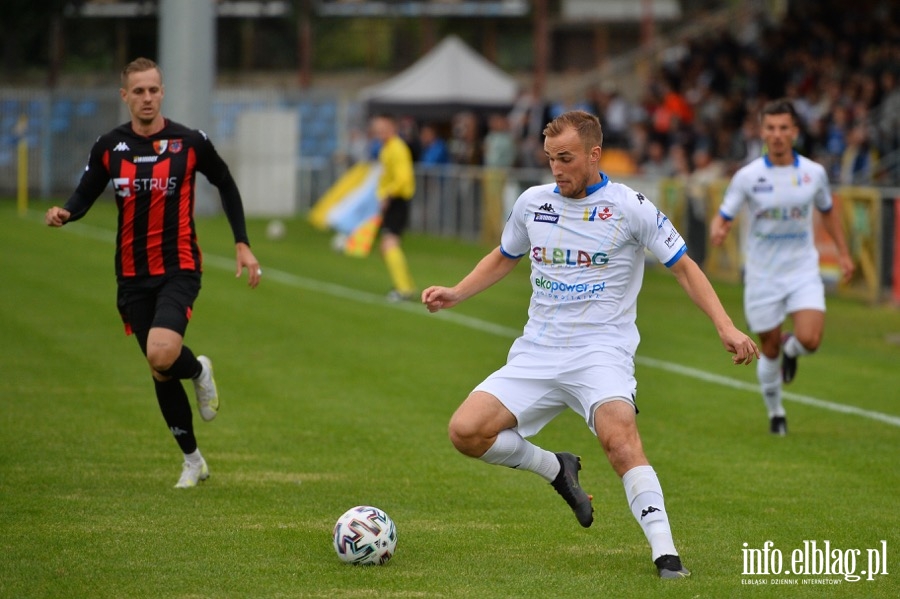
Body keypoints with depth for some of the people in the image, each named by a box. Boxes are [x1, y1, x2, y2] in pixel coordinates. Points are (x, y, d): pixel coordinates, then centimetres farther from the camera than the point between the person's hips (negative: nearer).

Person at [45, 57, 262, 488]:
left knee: (162, 355, -27)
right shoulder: (109, 147, 1)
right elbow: (85, 194, 6)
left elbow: (226, 185, 9)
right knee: (160, 371, 8)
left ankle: (199, 371, 10)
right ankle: (192, 460, 26)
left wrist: (243, 245, 5)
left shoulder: (189, 142, -5)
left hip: (179, 270, -4)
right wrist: (64, 214, -18)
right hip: (133, 275, 4)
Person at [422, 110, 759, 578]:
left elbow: (683, 268, 1)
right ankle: (556, 470, 13)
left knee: (618, 437, -33)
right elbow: (504, 258, 27)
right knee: (465, 432, -13)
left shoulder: (629, 207, -4)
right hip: (536, 353, 5)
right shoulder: (533, 202, 9)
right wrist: (455, 294, 13)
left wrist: (726, 327, -10)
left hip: (602, 352, -5)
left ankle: (665, 554, -31)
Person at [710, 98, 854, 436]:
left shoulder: (814, 173, -1)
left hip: (803, 272, 1)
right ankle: (775, 414, 29)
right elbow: (723, 217, -6)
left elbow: (827, 212, 17)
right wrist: (718, 231, -30)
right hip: (762, 277, -1)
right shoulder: (747, 177, -7)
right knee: (769, 351, 6)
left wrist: (843, 253, 16)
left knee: (809, 340, -18)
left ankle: (791, 350, 20)